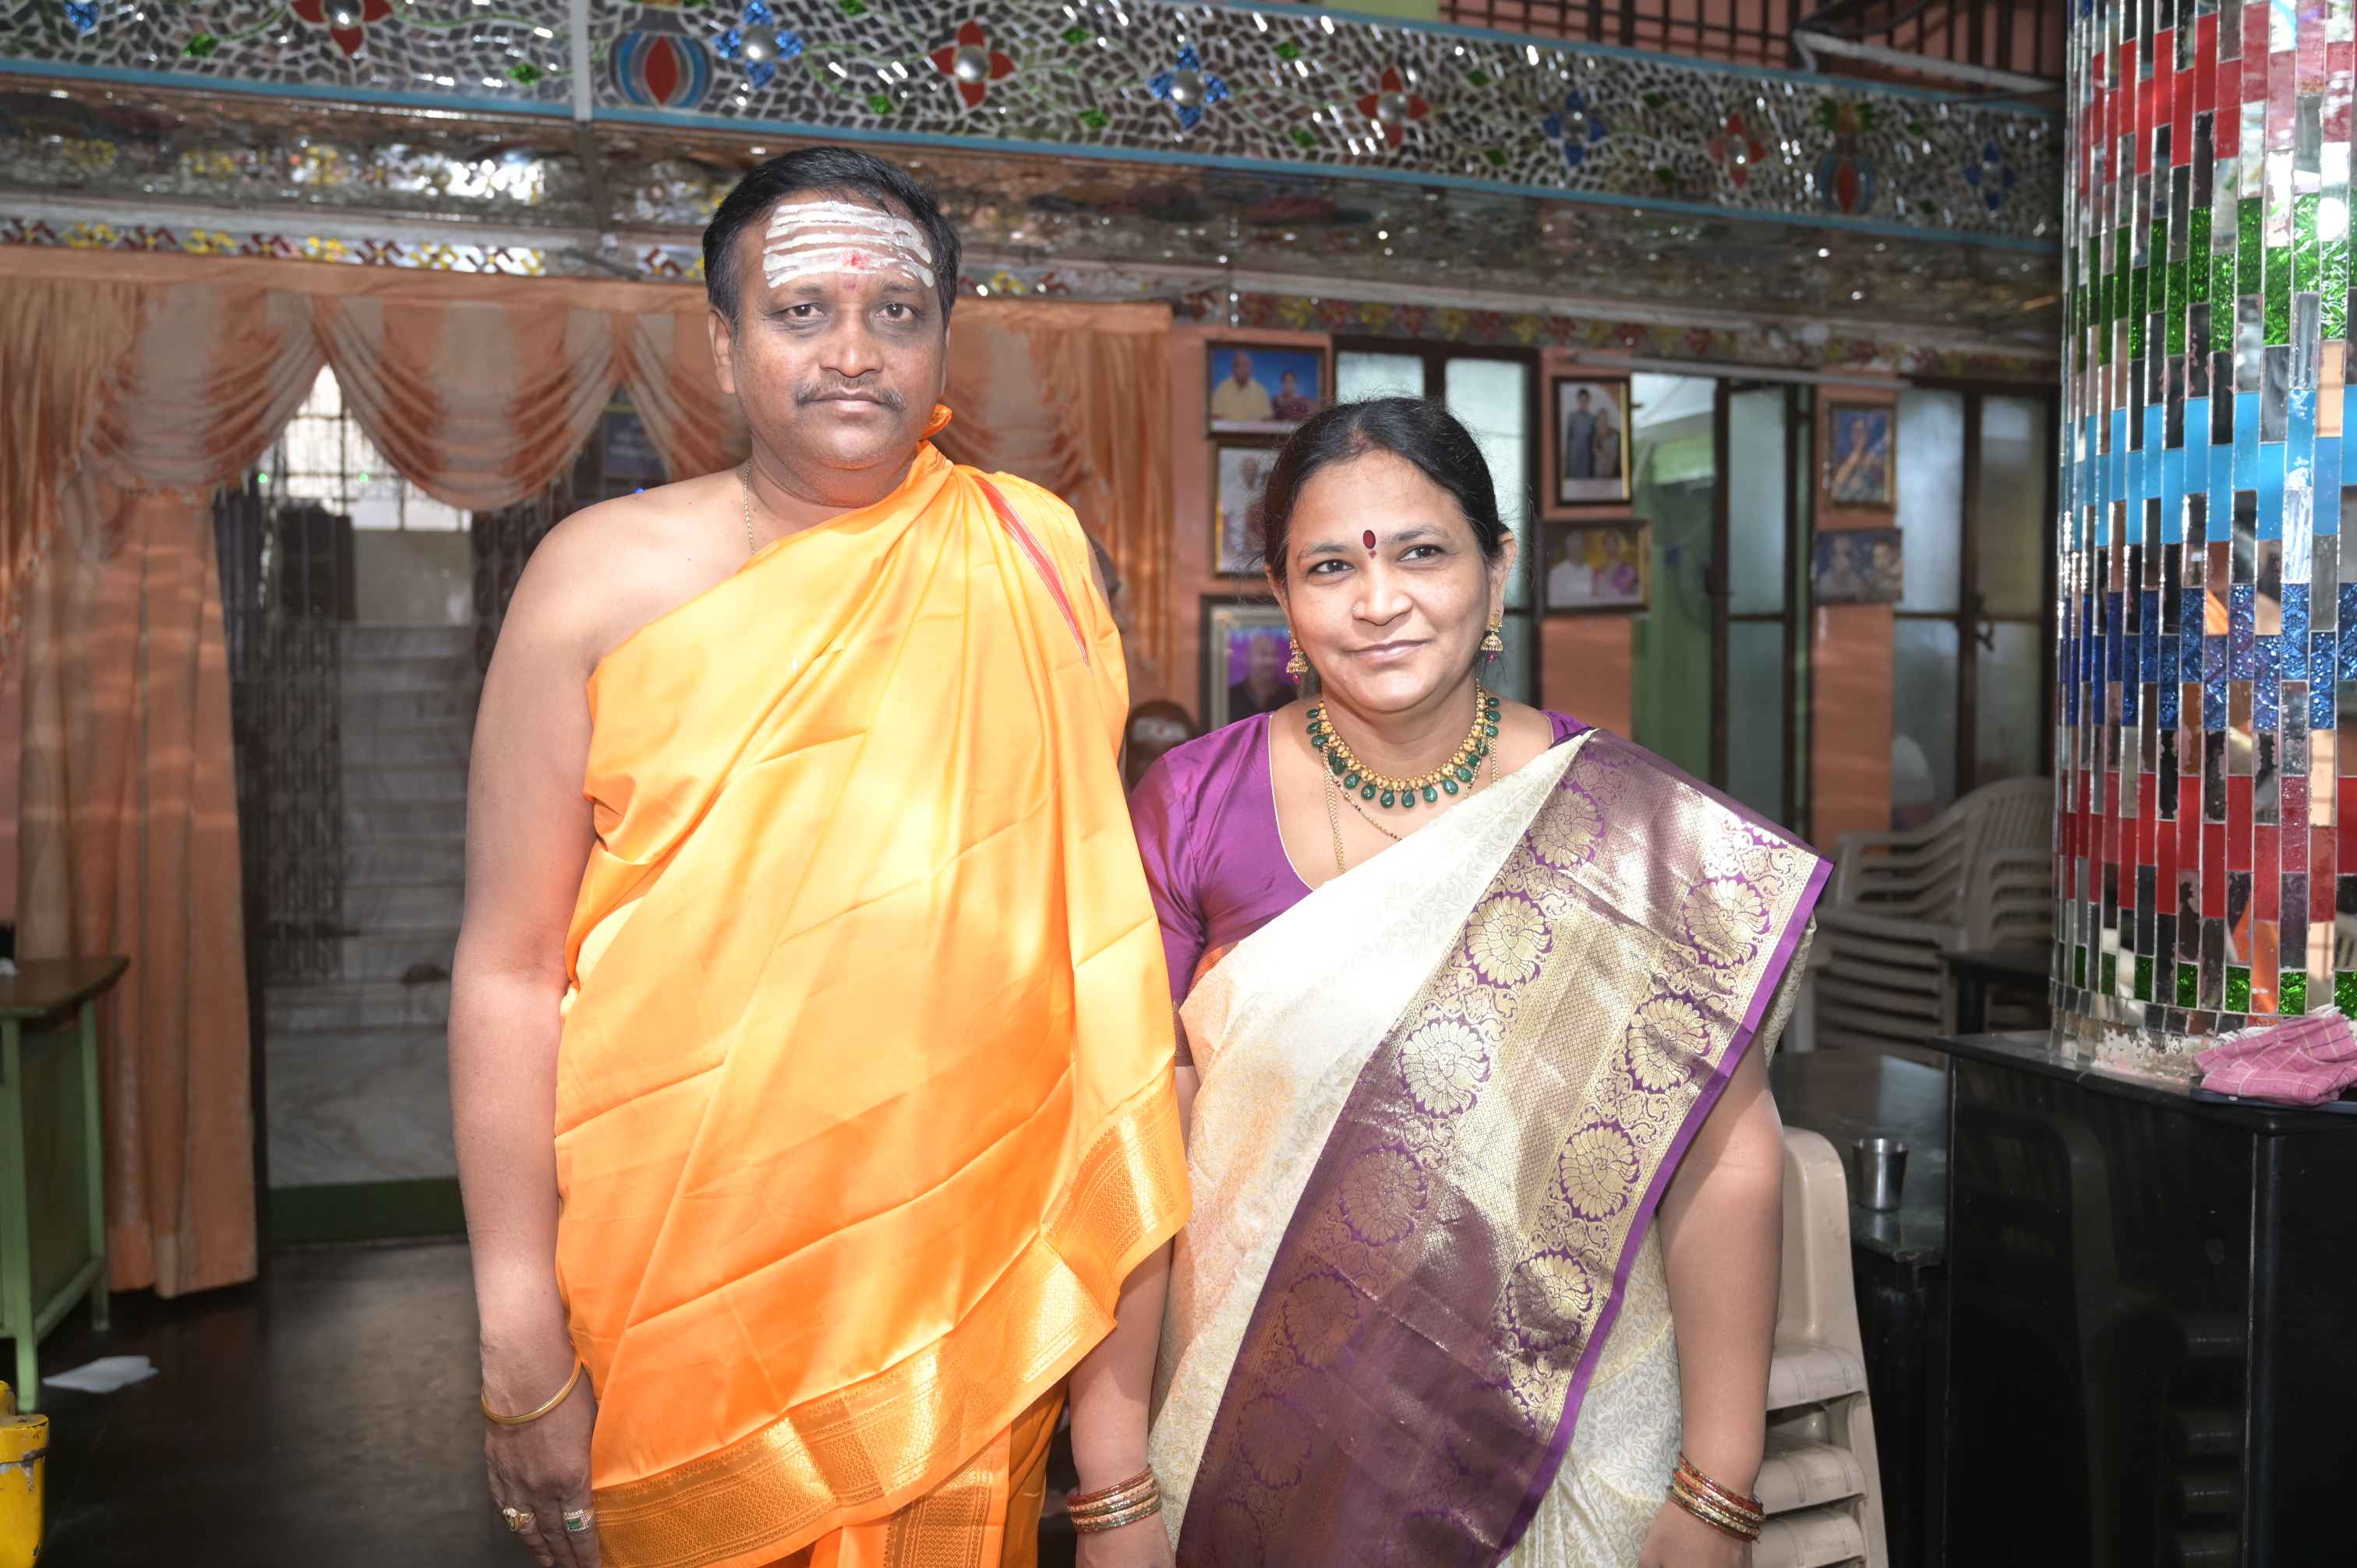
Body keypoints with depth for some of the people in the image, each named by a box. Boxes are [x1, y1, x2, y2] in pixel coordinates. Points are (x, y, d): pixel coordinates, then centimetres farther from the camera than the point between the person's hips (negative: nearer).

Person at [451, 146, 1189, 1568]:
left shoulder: (1030, 561, 0)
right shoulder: (605, 575, -4)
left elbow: (1099, 938, 3)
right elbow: (511, 970, -5)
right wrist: (522, 1348, -8)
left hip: (974, 1285, 1)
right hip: (678, 1281, 0)